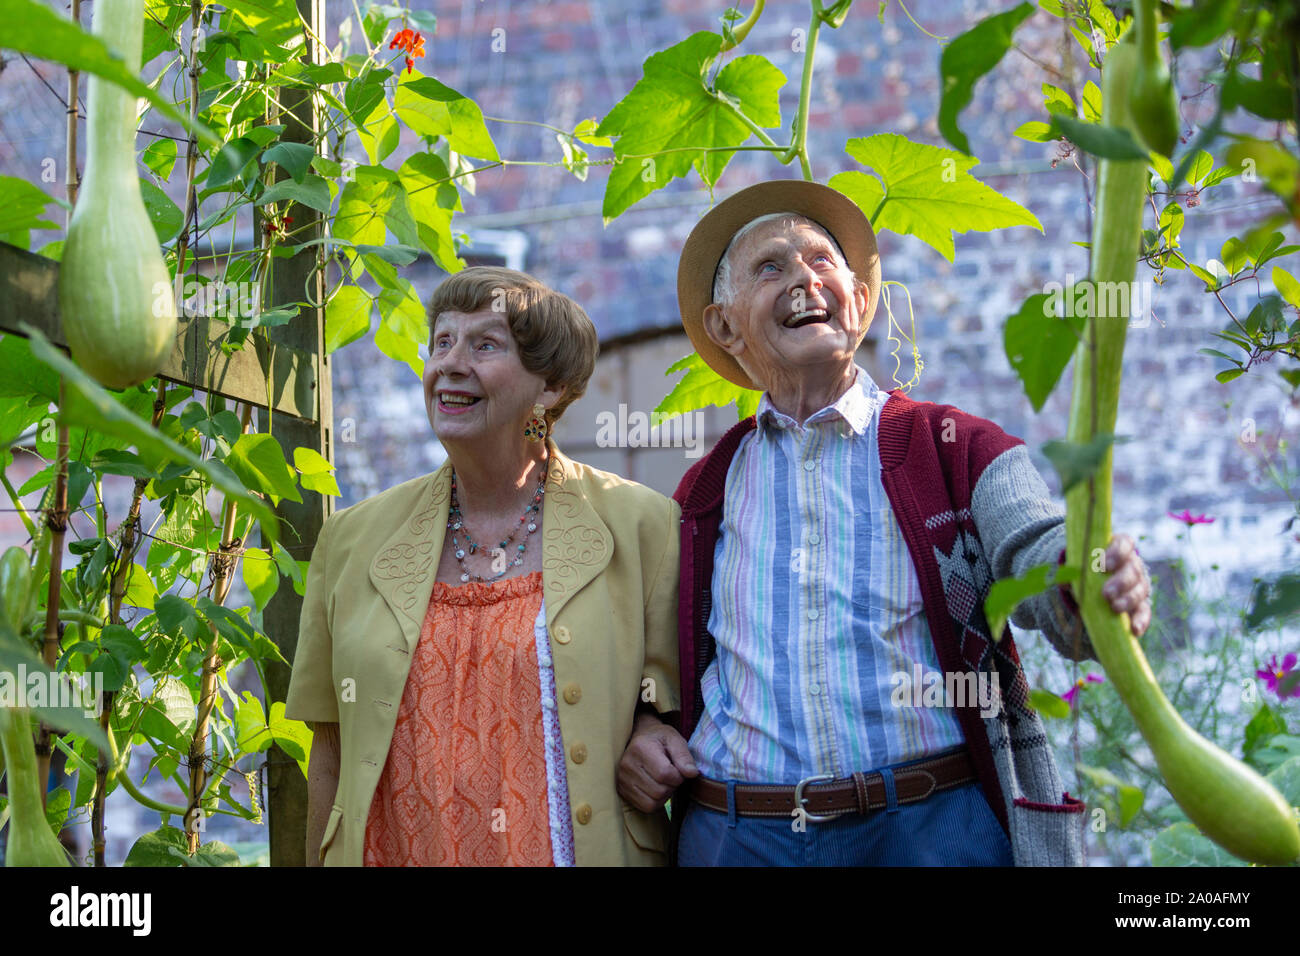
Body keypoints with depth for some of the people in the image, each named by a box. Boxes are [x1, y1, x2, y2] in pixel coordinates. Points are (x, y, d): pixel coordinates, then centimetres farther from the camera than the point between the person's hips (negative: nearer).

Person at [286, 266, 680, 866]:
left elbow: (682, 715, 2)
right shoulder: (353, 539, 4)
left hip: (568, 849, -2)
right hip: (395, 854, 2)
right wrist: (324, 861, 4)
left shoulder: (641, 525, -3)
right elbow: (332, 757, 7)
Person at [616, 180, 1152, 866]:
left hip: (937, 827, -1)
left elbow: (1040, 556, -12)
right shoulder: (705, 490, 11)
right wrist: (641, 726, -3)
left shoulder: (962, 452, 5)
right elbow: (661, 659, 18)